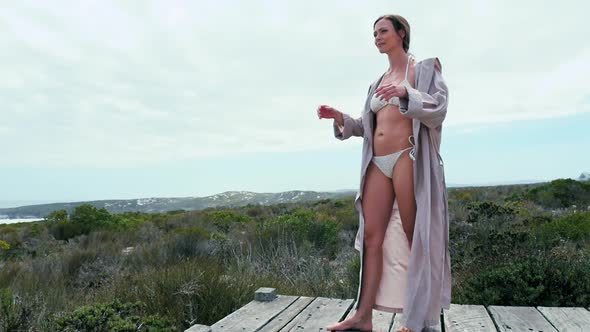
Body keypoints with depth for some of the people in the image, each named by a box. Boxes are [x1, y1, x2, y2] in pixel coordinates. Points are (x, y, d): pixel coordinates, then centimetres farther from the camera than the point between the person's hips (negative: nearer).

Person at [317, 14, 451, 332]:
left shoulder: (423, 68, 7)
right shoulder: (378, 82, 23)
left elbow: (439, 108, -6)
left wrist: (407, 94, -23)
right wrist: (339, 117, 6)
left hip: (408, 159, -6)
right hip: (378, 163, 6)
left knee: (414, 237, -1)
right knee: (372, 235, -1)